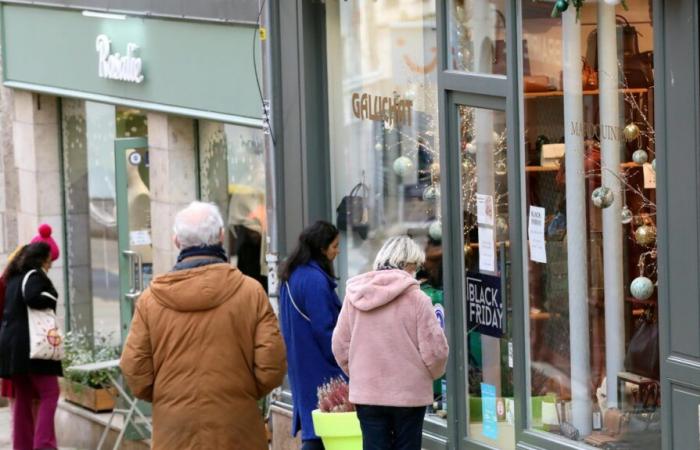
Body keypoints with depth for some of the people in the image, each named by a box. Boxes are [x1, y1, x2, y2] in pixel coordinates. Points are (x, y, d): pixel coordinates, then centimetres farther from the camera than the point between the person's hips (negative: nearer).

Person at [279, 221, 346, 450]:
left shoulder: (291, 276, 11)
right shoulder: (315, 279, -18)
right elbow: (324, 329, -19)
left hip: (301, 367, 9)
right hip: (320, 369, -9)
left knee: (311, 424, 11)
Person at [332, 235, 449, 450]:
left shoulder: (354, 297, 2)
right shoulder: (416, 298, -11)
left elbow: (340, 345, 6)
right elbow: (435, 349, -11)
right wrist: (433, 373, 10)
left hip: (366, 392, 3)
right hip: (409, 392, -3)